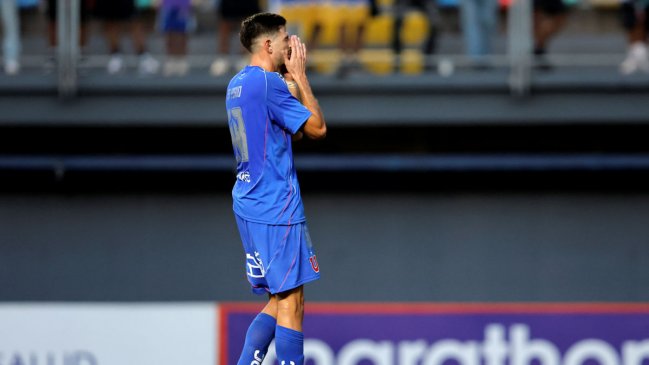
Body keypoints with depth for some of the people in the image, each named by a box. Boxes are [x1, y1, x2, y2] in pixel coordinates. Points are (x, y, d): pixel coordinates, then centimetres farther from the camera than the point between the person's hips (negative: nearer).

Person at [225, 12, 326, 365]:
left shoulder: (237, 84, 14)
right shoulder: (268, 83, -15)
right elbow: (317, 128, -9)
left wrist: (293, 78, 16)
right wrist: (300, 75, -3)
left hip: (248, 204, 9)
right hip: (277, 208, -9)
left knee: (278, 301, 14)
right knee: (290, 302, -4)